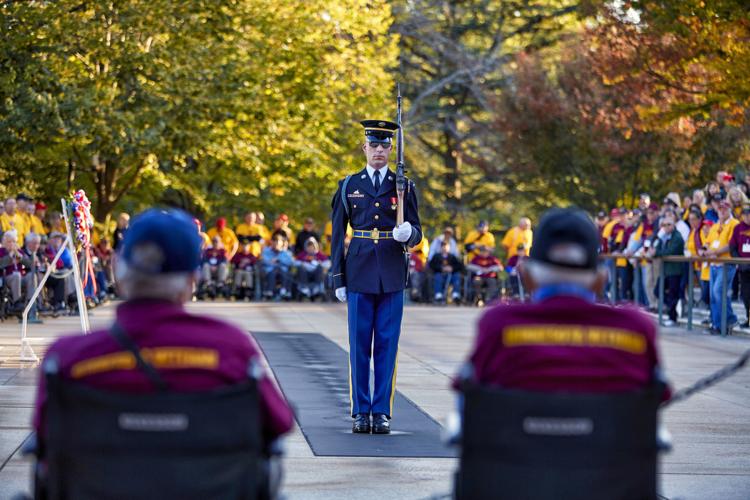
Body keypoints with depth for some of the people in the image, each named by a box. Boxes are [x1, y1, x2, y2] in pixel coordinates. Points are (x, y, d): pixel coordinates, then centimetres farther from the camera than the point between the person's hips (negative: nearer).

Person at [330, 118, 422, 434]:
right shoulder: (348, 186, 8)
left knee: (387, 345, 1)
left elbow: (416, 232, 5)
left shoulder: (404, 187, 7)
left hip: (392, 276, 0)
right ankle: (360, 412, 7)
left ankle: (383, 412, 6)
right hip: (359, 275, 0)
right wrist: (338, 278, 3)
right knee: (359, 346, 1)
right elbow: (337, 234, 8)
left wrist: (408, 233, -20)